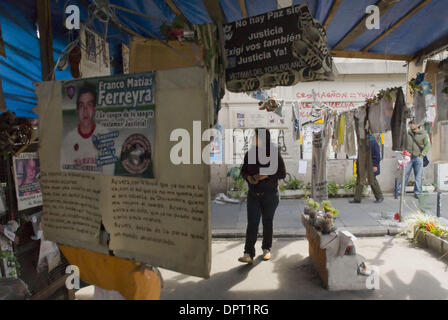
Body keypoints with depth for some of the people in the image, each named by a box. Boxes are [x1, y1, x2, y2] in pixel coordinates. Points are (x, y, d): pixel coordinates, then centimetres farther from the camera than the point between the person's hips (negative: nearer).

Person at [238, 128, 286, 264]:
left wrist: (266, 175, -20)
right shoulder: (250, 153, 3)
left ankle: (266, 249, 29)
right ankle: (249, 254, -4)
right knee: (252, 223, -5)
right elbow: (243, 170, 12)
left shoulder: (274, 154, -6)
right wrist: (248, 177, -10)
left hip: (270, 194, -2)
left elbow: (282, 173, -6)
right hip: (253, 194, 2)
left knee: (267, 222, 11)